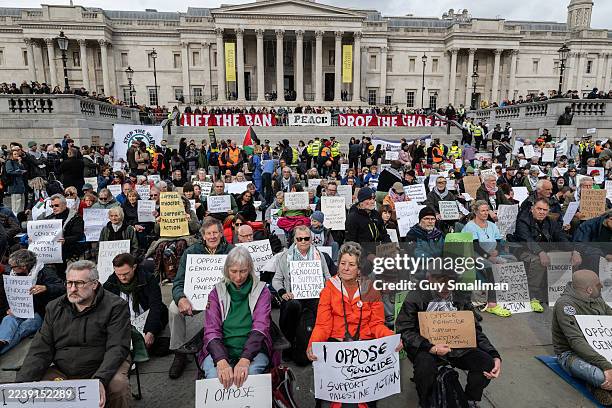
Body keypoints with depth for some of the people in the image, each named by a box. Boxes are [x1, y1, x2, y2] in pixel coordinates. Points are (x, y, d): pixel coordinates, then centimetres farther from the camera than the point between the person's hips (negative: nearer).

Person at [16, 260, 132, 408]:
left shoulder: (116, 306, -10)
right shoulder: (54, 308, 7)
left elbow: (117, 348, -17)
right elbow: (40, 350, 3)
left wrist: (100, 379, -34)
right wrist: (21, 383, -13)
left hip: (102, 369, -4)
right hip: (61, 372, 4)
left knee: (117, 385, -33)